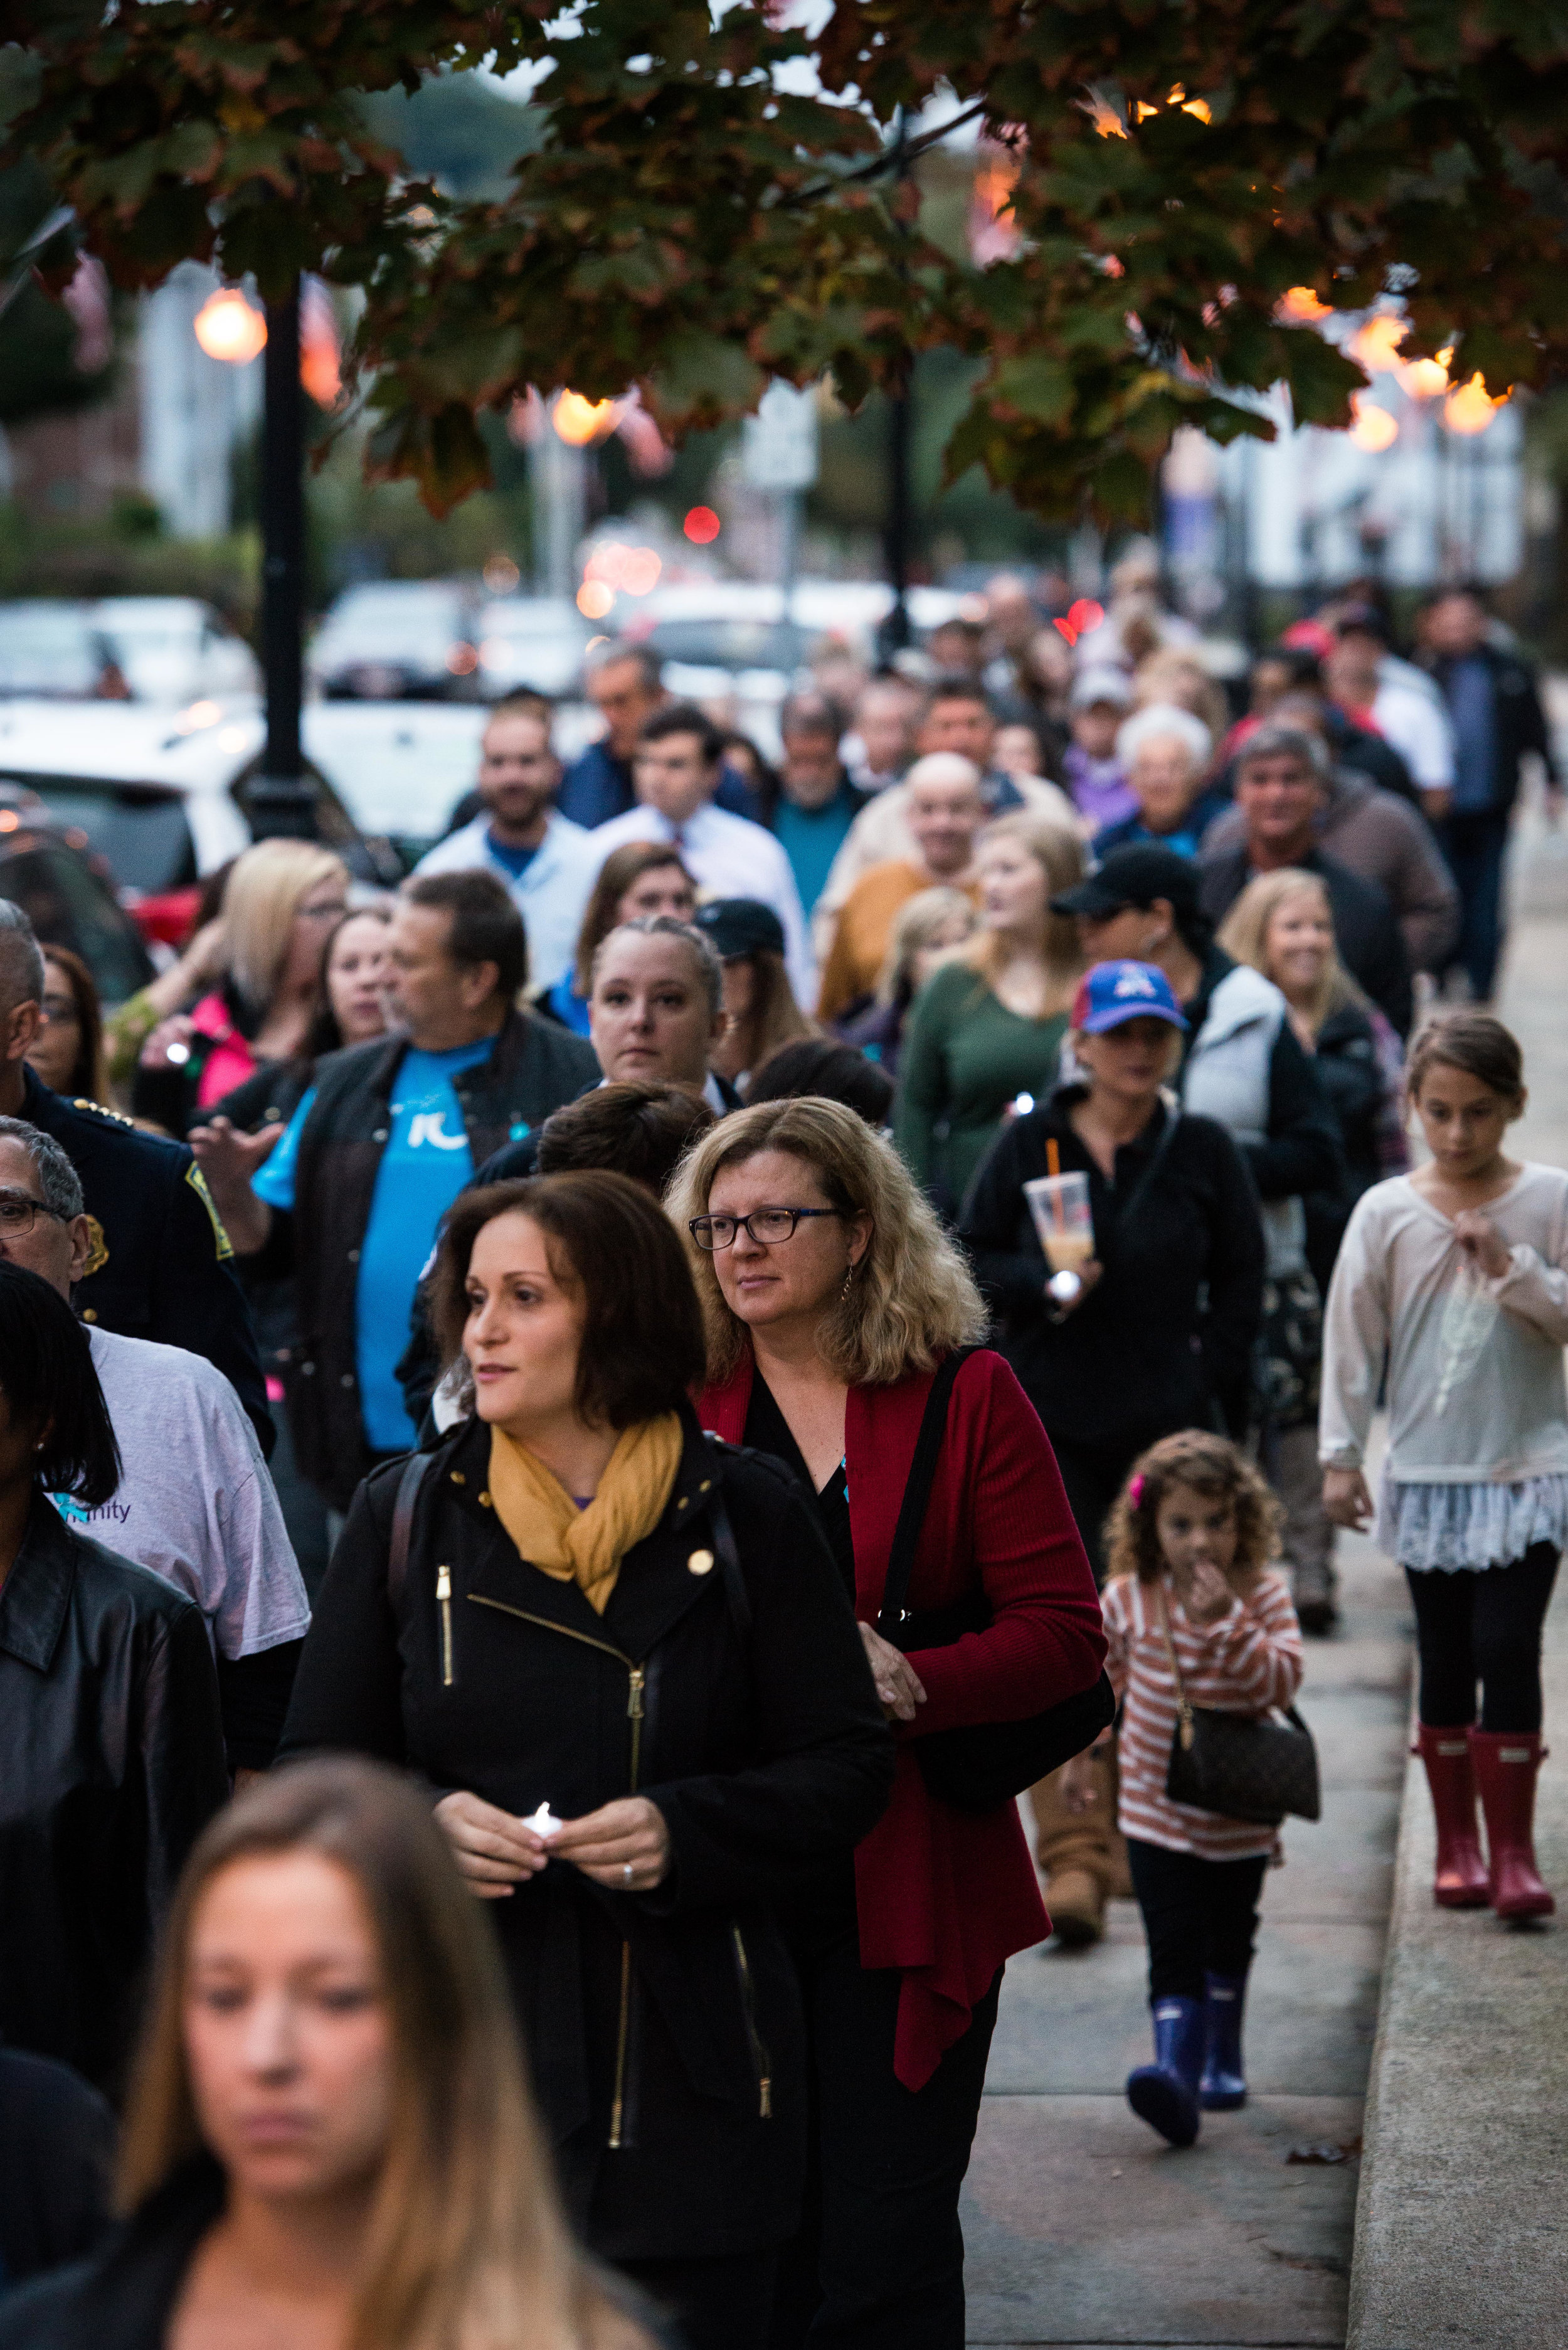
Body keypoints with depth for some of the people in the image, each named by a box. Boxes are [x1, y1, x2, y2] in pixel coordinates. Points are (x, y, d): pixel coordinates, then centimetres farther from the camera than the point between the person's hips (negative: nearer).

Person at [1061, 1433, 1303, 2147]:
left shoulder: (1262, 1595, -10)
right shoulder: (1128, 1601, -8)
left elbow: (1281, 1681, -23)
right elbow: (1099, 1677, 9)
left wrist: (1228, 1621, -34)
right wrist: (1081, 1752, 16)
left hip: (1241, 1812, 1)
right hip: (1157, 1811, -1)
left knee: (1229, 1944, 20)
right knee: (1175, 1951, -14)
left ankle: (1223, 2059, 40)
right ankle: (1177, 2072, -26)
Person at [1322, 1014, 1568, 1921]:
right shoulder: (1387, 1213, 0)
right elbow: (1352, 1336, 4)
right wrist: (1342, 1454, 2)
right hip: (1426, 1469, 1)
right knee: (1445, 1660, 7)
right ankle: (1457, 1840, 18)